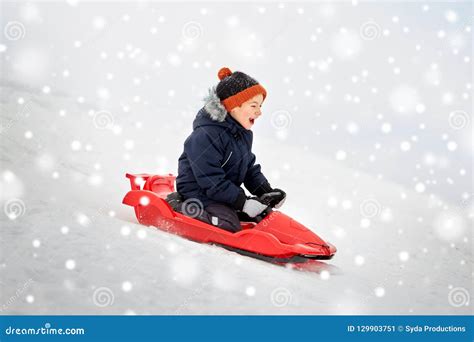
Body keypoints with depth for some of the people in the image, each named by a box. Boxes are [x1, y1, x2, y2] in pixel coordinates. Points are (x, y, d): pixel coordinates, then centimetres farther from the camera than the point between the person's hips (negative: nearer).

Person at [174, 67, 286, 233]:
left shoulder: (244, 133, 7)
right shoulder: (205, 136, -24)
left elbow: (250, 168, 16)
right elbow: (212, 182, -27)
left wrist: (266, 191, -1)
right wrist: (243, 202, -29)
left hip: (226, 193, 9)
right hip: (199, 194, -9)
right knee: (229, 225, -28)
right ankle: (187, 209, -10)